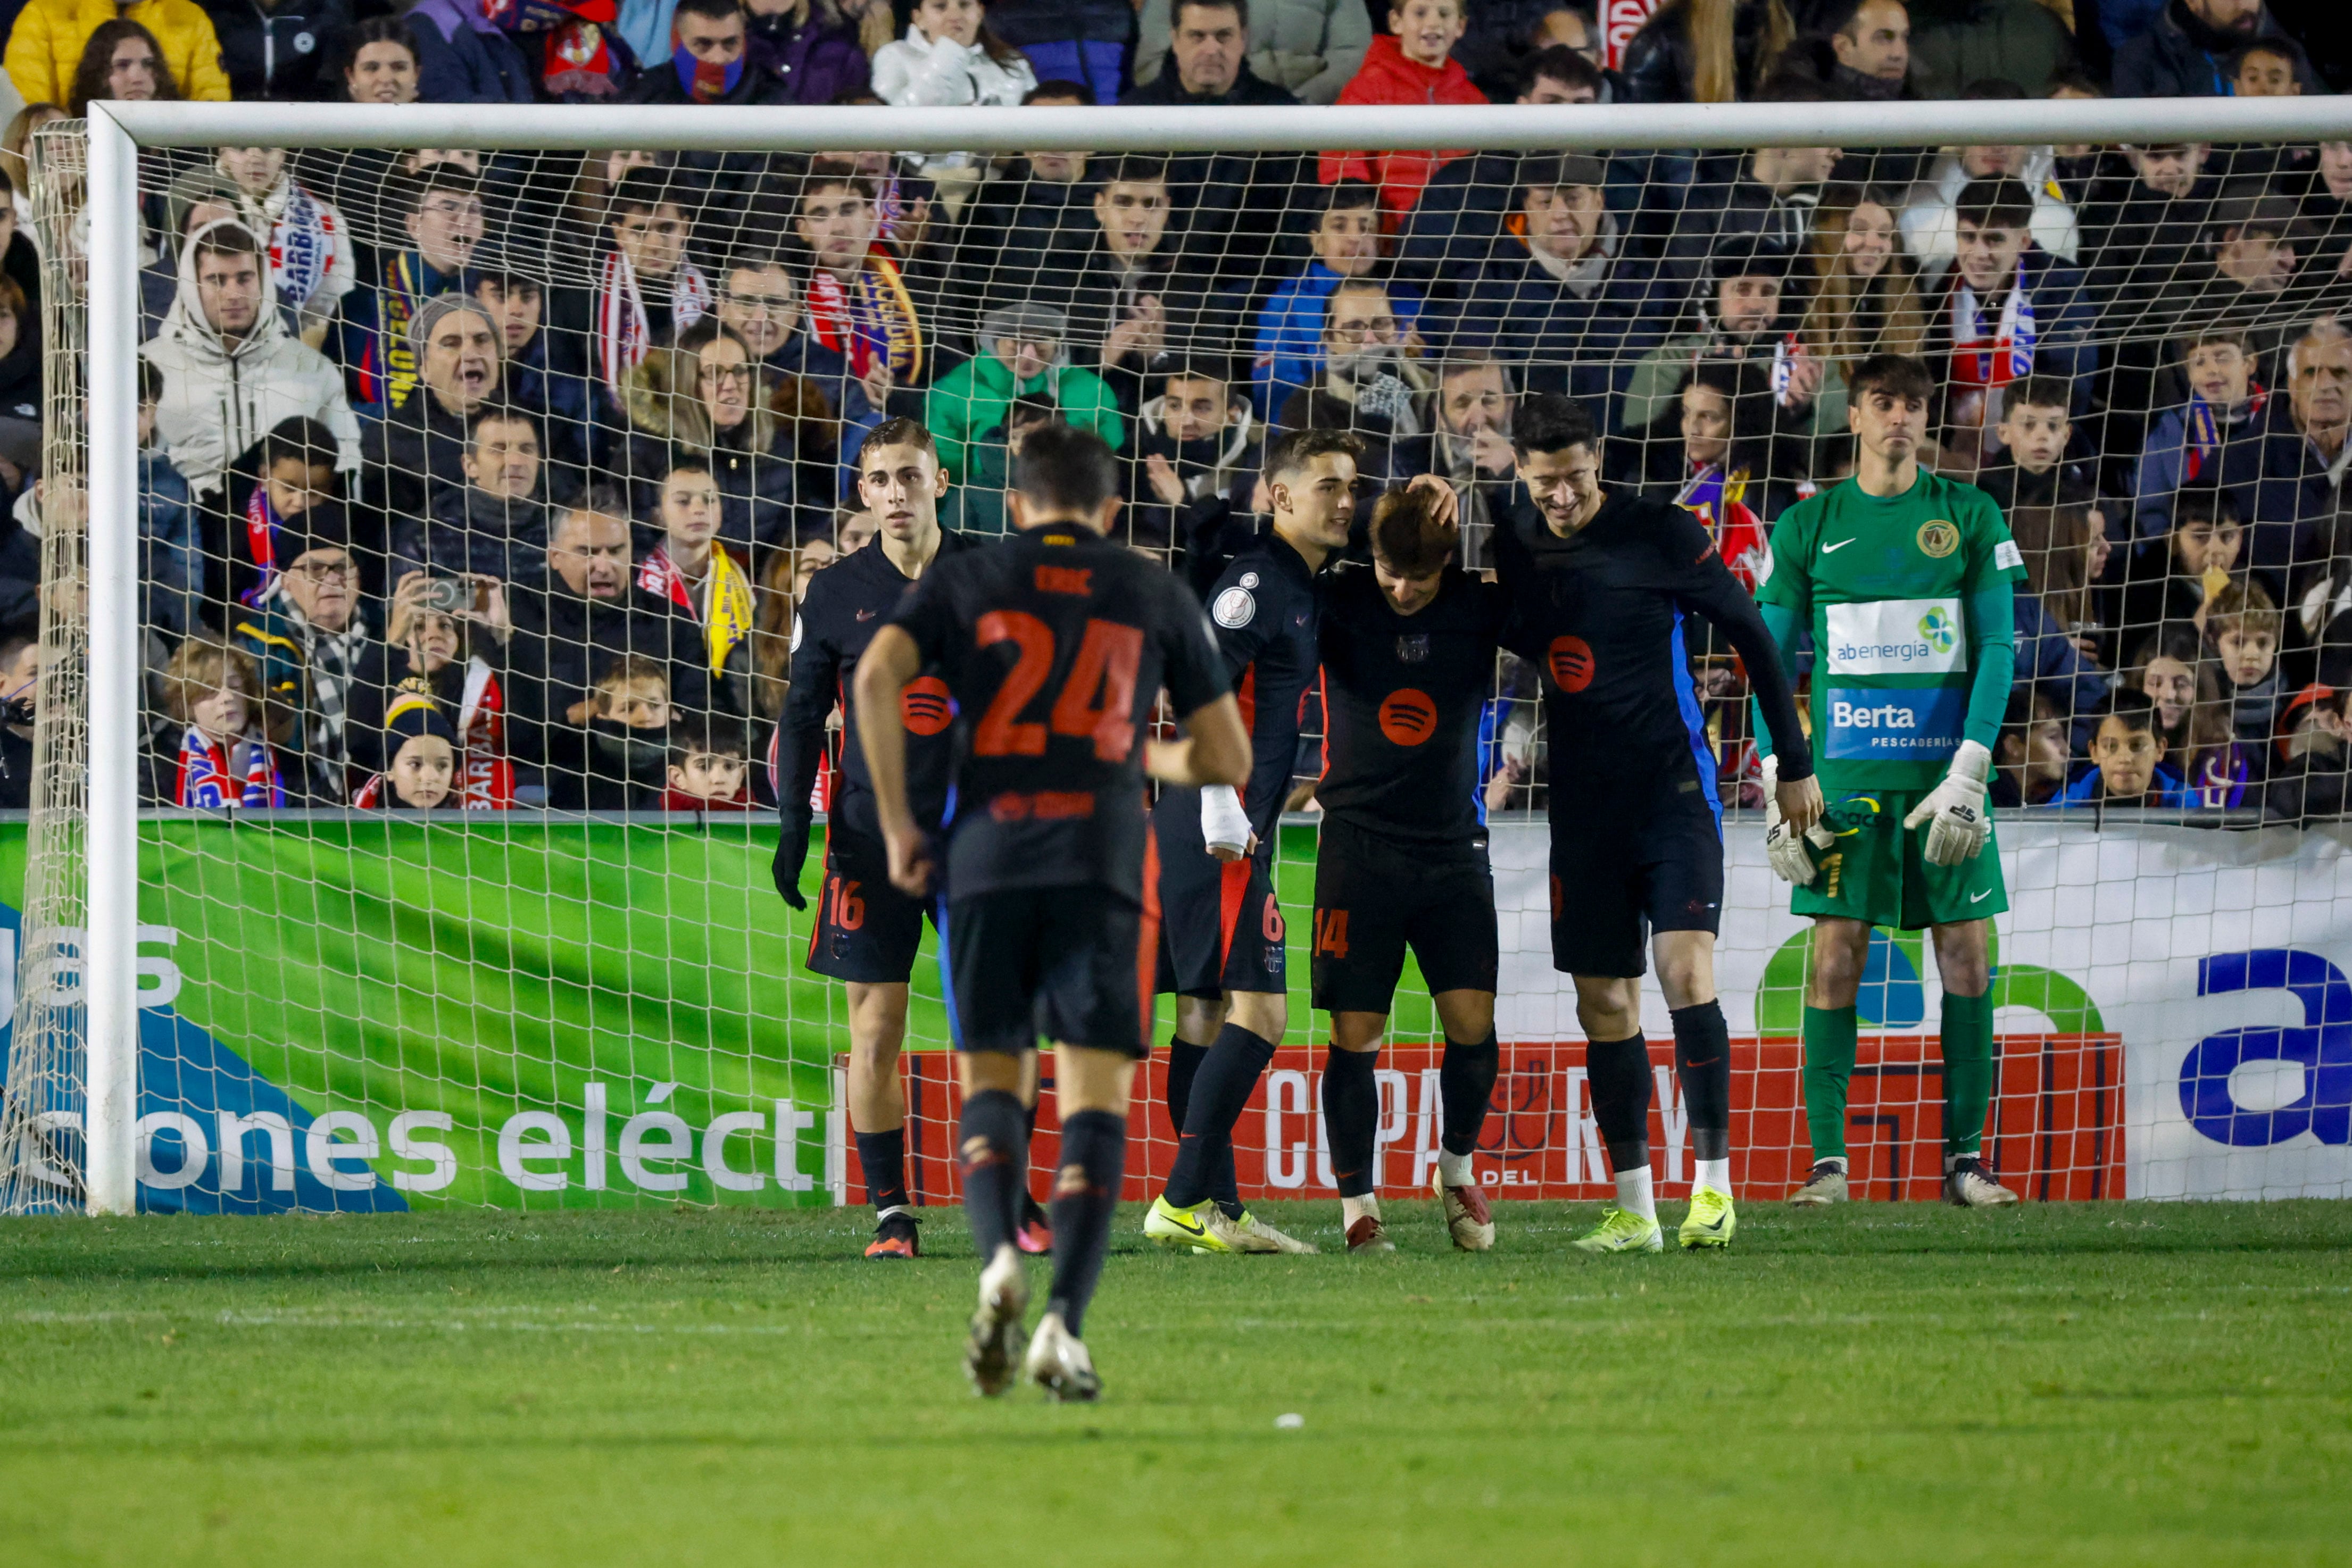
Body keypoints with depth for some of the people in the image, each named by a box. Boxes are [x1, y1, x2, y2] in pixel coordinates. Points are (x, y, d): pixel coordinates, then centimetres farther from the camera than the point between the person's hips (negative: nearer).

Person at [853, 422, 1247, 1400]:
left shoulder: (966, 582, 13)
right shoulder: (1156, 597, 14)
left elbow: (878, 672, -5)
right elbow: (1226, 759, 13)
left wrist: (897, 824, 1)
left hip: (986, 857, 1)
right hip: (1102, 861, -1)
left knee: (992, 1083, 12)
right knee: (1095, 1097, 1)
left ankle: (1000, 1258, -16)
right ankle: (1064, 1321, -16)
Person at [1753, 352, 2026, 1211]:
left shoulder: (1969, 516, 5)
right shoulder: (1807, 526, 6)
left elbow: (1998, 649, 1)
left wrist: (1969, 771, -10)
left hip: (1946, 768, 0)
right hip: (1846, 773, 0)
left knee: (1967, 953, -1)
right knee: (1836, 954, -5)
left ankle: (1965, 1156, 5)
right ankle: (1826, 1159, -2)